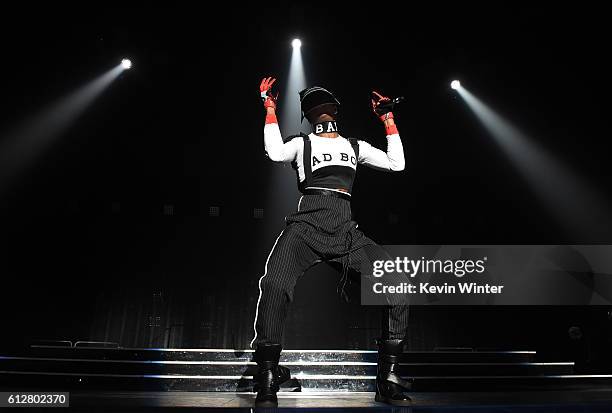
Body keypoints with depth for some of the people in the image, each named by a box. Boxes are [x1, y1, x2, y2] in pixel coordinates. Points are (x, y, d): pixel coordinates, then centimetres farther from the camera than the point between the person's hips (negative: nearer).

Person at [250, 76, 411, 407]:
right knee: (274, 284, -29)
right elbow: (276, 152, -2)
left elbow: (396, 164, 20)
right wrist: (270, 109, 7)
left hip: (346, 231, 3)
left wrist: (388, 120, 23)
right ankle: (267, 383, -12)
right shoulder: (301, 143, 20)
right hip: (307, 224, -3)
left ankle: (388, 379, -1)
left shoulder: (355, 146, 27)